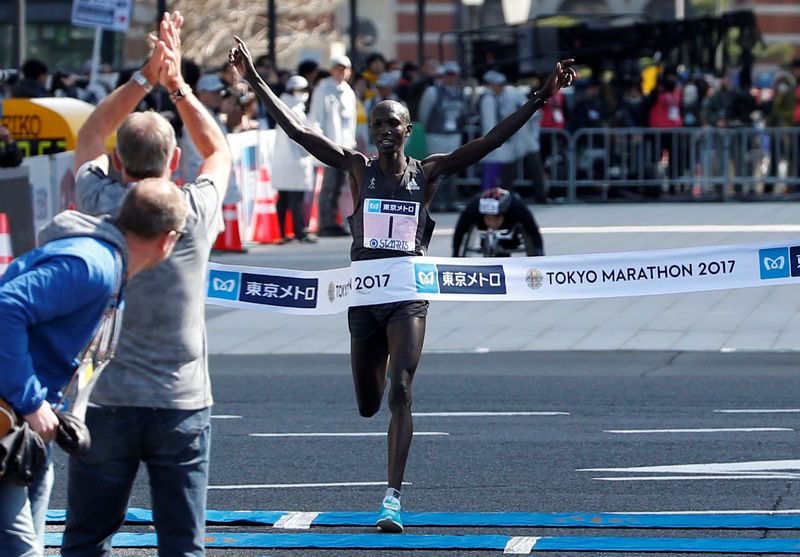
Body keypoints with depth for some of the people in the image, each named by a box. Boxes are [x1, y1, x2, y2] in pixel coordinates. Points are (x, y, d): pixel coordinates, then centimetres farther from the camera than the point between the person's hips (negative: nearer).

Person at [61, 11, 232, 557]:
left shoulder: (100, 204, -5)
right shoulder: (196, 211, -5)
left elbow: (90, 137, 16)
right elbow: (219, 151, 18)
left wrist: (145, 78, 12)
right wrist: (177, 85, 17)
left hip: (105, 404, 0)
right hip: (183, 404, 0)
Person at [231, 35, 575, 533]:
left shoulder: (428, 173, 0)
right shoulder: (358, 169, 2)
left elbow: (491, 141, -6)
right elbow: (297, 131, -2)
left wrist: (540, 100, -15)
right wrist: (256, 83, -8)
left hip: (409, 295, -2)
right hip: (364, 292, 2)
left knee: (401, 392, -15)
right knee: (368, 406, 9)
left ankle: (394, 497, -15)